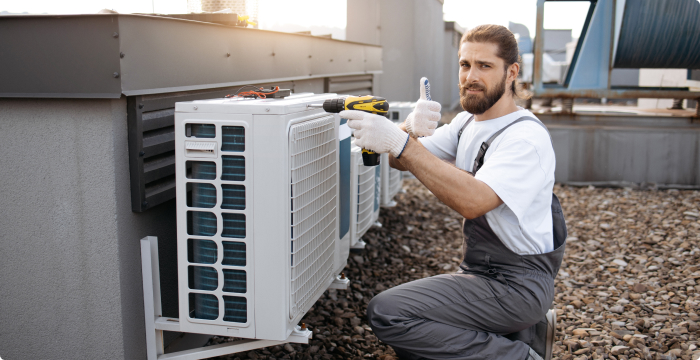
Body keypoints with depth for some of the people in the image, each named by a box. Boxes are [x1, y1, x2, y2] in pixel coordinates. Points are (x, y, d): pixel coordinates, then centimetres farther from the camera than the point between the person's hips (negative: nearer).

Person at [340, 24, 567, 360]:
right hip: (479, 271, 9)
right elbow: (403, 161, 2)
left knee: (386, 312, -20)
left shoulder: (526, 137, -19)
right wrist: (411, 128, -22)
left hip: (517, 283, -9)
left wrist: (401, 142, -39)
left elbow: (472, 201, -34)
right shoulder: (468, 121, 9)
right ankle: (523, 332, 14)